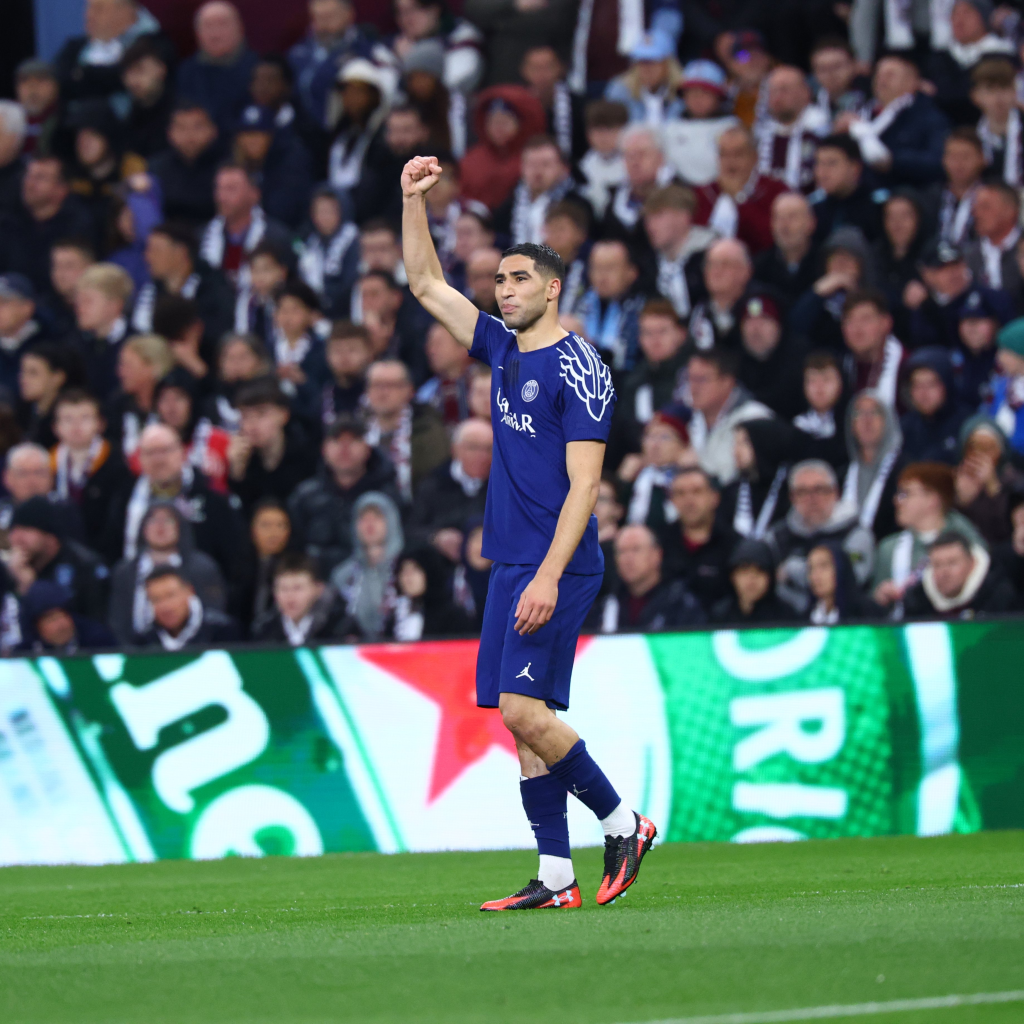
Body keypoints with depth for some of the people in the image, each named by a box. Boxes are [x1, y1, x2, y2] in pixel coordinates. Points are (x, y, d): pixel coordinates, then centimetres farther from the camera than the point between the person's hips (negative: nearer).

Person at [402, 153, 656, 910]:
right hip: (511, 563, 8)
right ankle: (556, 877, 5)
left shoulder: (576, 368, -10)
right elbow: (427, 285, 22)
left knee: (523, 707, -17)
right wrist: (414, 200, 12)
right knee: (522, 717, 4)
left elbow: (584, 485, -15)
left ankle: (624, 824, -3)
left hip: (557, 567, -8)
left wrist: (550, 575, -22)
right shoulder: (503, 350, 14)